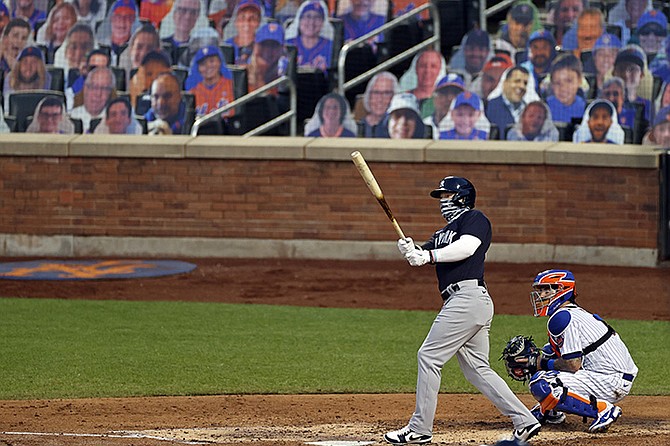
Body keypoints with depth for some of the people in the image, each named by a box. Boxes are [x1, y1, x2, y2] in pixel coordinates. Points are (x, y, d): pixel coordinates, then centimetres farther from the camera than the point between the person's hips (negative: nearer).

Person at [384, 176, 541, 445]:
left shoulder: (474, 218, 0)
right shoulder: (445, 232, 28)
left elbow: (466, 247, -19)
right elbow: (423, 257, 17)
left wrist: (429, 256, -26)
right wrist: (410, 251, -6)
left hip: (468, 297, -10)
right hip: (471, 303, 10)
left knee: (429, 356, -8)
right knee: (477, 370, 8)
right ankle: (524, 421, 4)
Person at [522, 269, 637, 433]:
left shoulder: (562, 317, -13)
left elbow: (573, 364, -20)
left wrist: (543, 364, -4)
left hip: (611, 382, -11)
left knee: (540, 384, -22)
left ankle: (602, 409, -19)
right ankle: (551, 412, 28)